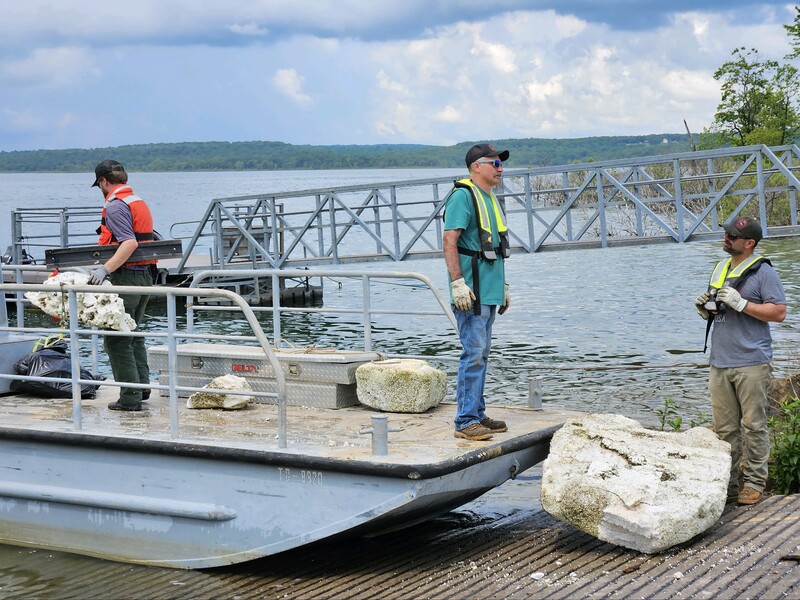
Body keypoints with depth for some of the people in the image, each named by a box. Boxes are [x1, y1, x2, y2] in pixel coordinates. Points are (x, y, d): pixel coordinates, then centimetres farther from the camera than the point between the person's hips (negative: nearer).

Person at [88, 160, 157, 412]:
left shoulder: (115, 206, -14)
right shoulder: (140, 202, 15)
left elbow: (130, 243, -26)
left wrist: (105, 269, -32)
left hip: (126, 277, -10)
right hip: (146, 275, 10)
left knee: (115, 339, -4)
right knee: (133, 334, 22)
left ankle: (131, 397, -5)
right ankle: (142, 385, 22)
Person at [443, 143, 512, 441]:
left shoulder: (489, 198, 18)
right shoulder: (462, 196, -12)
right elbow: (449, 242, -18)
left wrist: (503, 286, 26)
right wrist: (457, 283, -24)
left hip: (489, 292, 10)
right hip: (471, 293, -10)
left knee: (481, 355, 13)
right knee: (474, 354, -11)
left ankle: (477, 414, 21)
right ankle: (466, 421, -8)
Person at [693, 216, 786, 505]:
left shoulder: (763, 272, -4)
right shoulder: (720, 269, 18)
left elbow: (779, 312, -10)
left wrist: (741, 304, -17)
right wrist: (705, 307, 4)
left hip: (751, 363, -6)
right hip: (720, 362, 6)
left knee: (753, 425, -3)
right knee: (723, 428, 5)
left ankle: (754, 483, 3)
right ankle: (727, 483, 10)